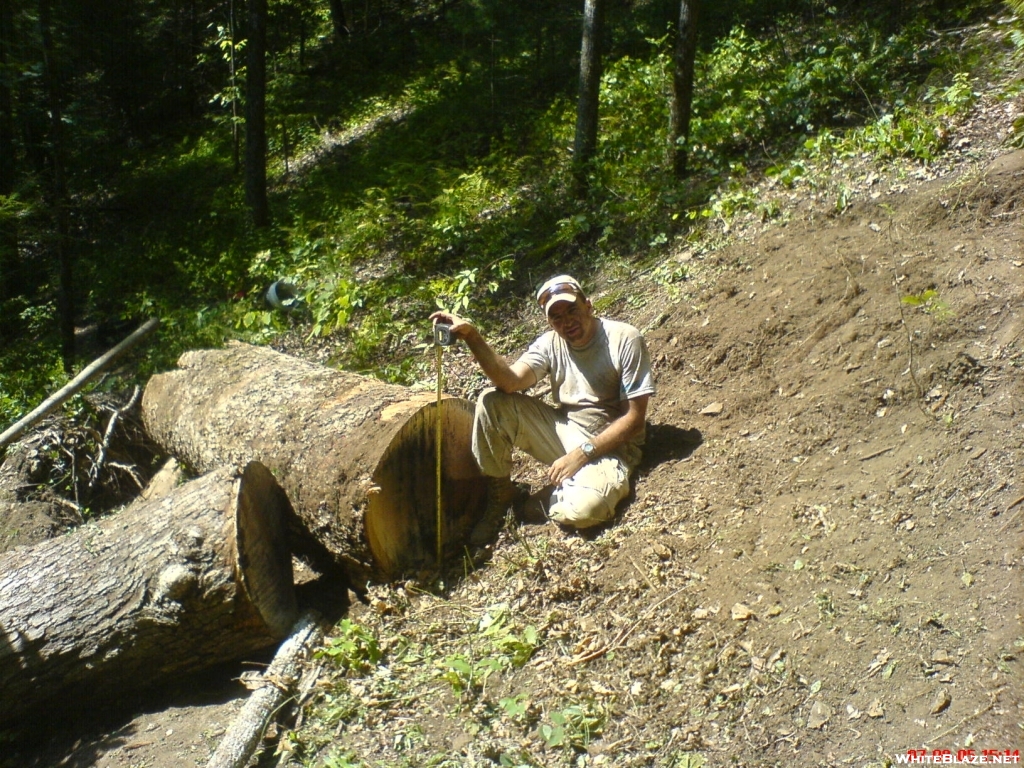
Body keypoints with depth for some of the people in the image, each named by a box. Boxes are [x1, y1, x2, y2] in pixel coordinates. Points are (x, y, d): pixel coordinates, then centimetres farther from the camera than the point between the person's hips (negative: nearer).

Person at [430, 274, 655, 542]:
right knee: (491, 402, -14)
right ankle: (500, 493, 3)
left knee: (584, 509, -37)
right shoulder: (550, 343, -1)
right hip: (563, 431, 5)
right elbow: (510, 382, -19)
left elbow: (635, 418, -14)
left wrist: (582, 454, -21)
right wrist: (472, 337, -31)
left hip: (608, 445, -5)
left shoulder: (625, 340, -14)